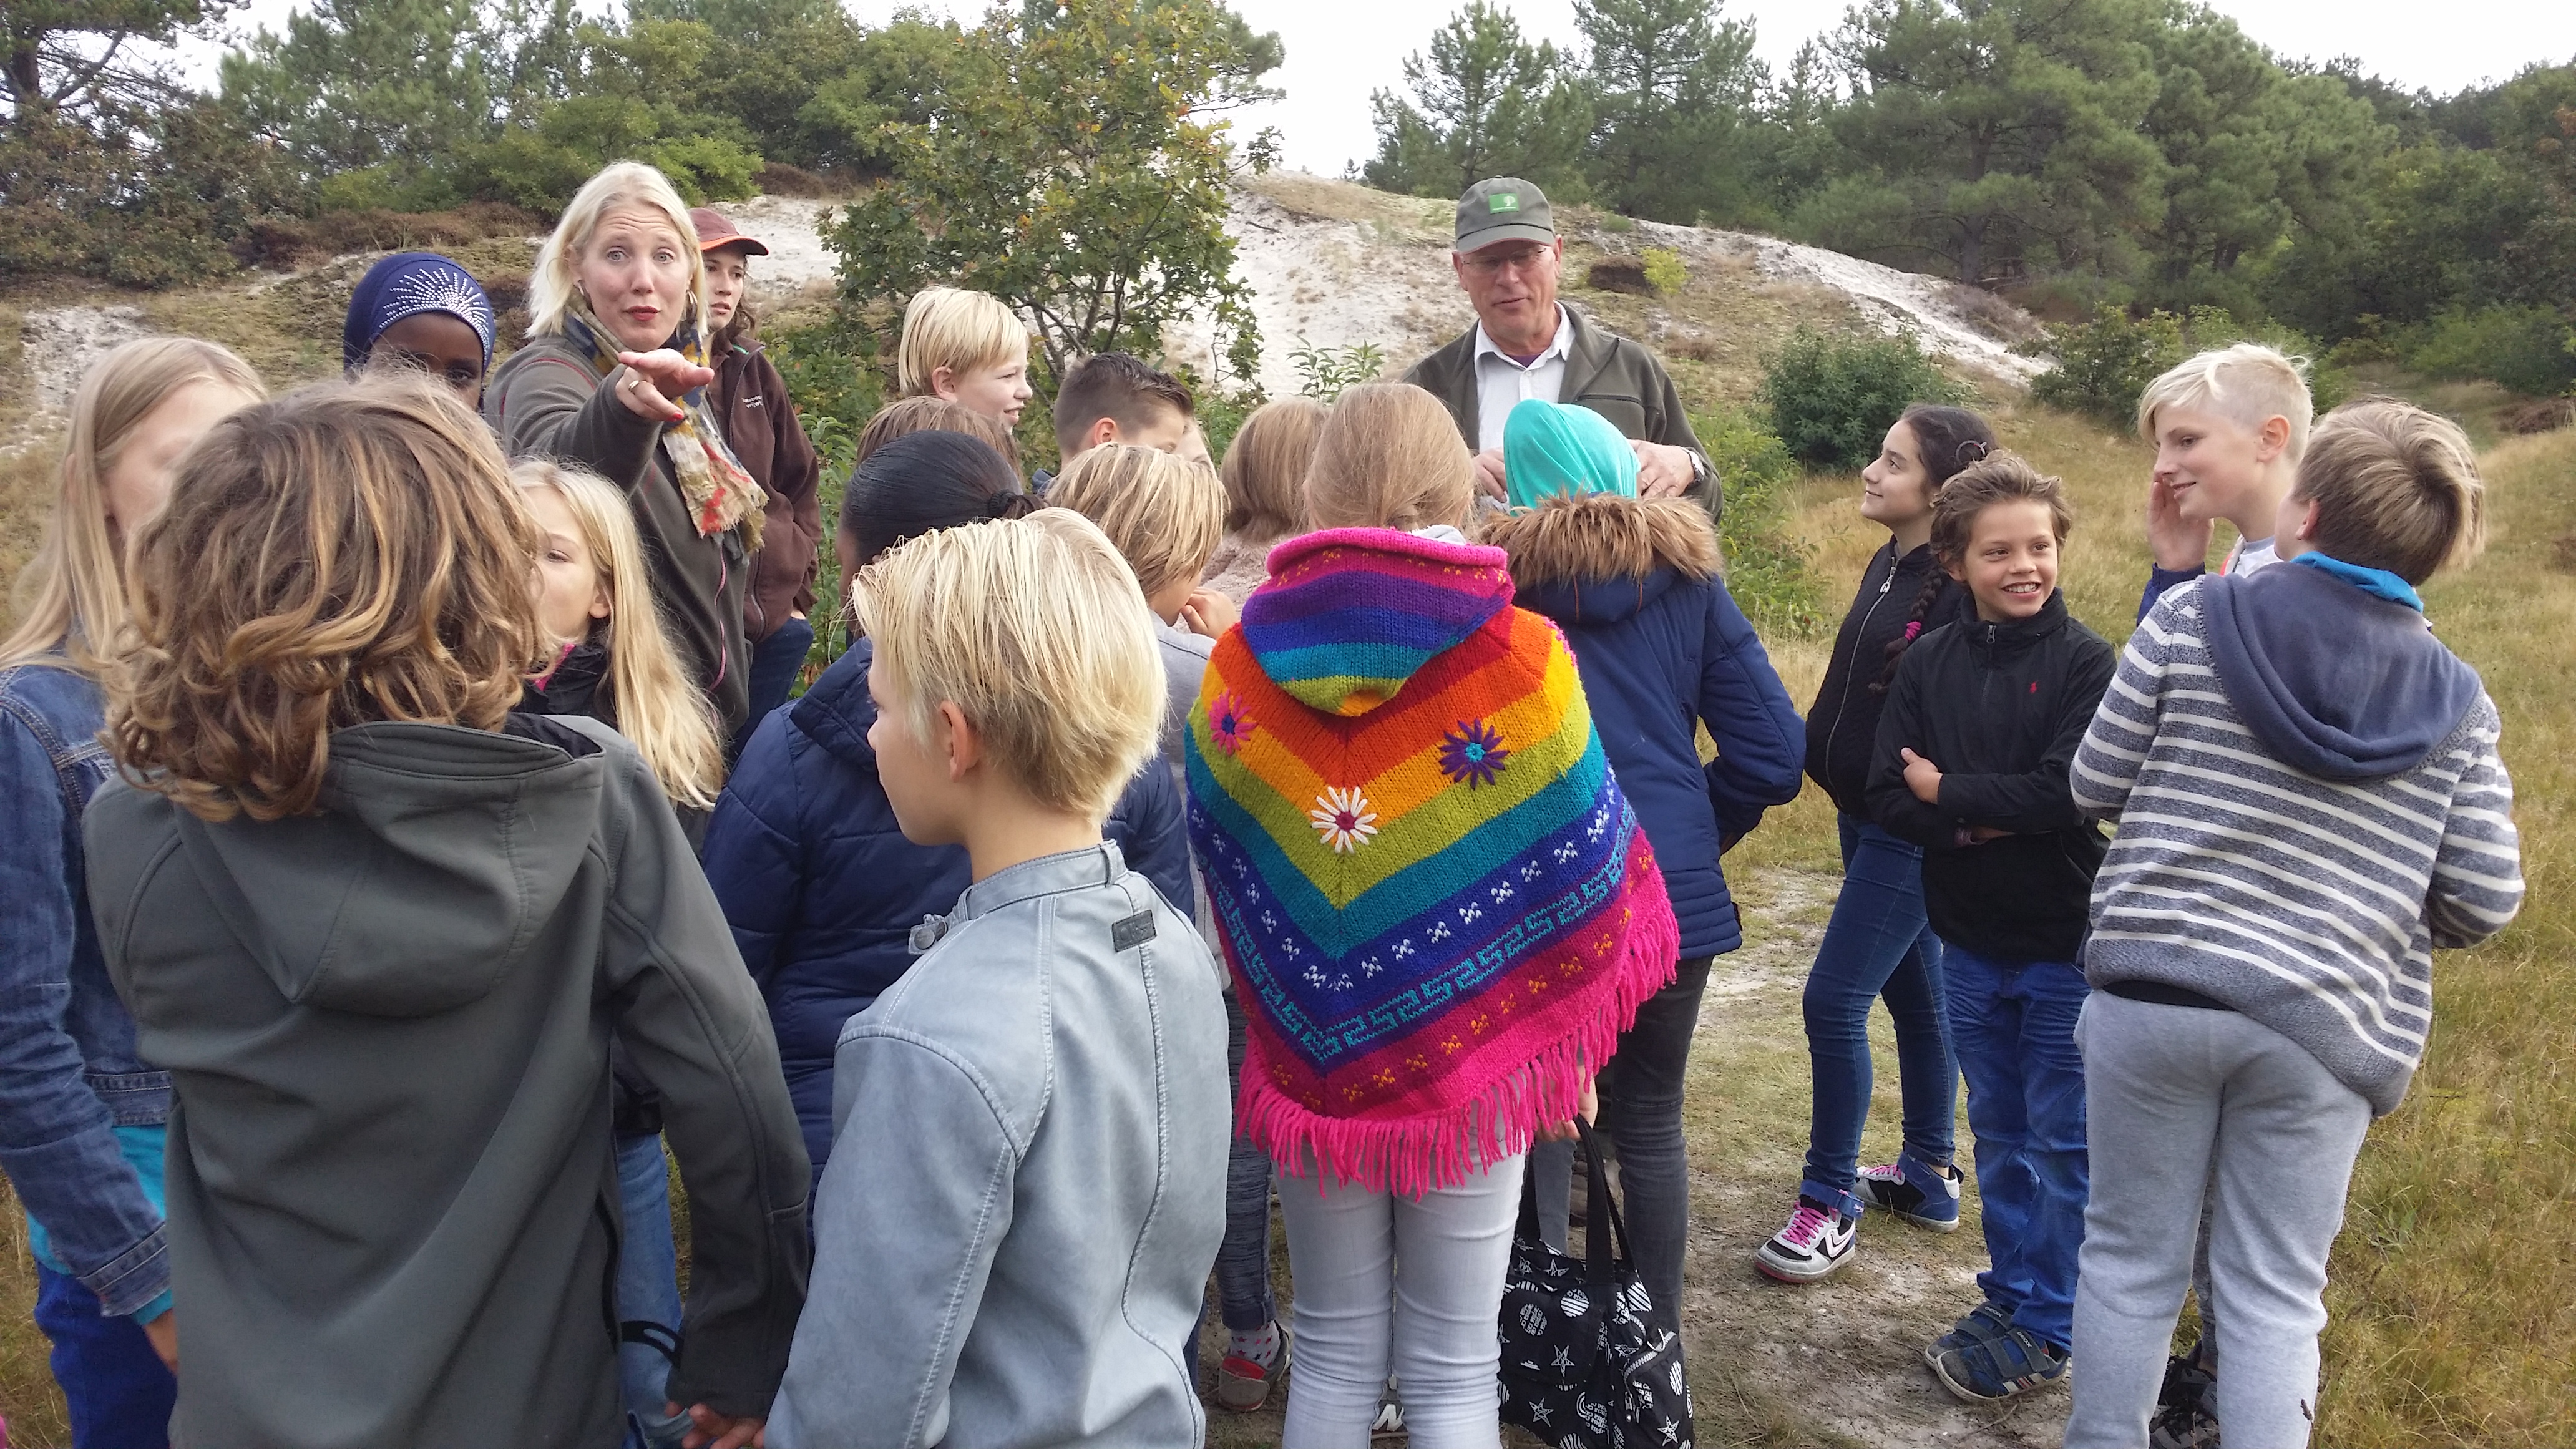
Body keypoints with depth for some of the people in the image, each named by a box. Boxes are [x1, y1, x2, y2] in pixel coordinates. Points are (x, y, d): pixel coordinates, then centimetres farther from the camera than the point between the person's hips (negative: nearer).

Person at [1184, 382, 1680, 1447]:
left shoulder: (1239, 663, -7)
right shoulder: (1523, 659, -13)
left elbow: (1218, 869, 6)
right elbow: (1584, 873, -5)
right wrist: (1567, 1040, 8)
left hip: (1309, 1057, 2)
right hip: (1472, 1059, -2)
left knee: (1333, 1357, 17)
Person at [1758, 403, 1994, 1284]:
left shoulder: (1964, 588, -19)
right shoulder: (1890, 564, 8)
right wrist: (1822, 759, 14)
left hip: (1913, 830, -9)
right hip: (1864, 816, 9)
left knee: (1835, 1001, -7)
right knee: (1913, 995, 18)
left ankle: (1831, 1206, 6)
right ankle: (1927, 1176, 33)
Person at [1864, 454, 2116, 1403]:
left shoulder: (2084, 659, -11)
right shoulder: (1929, 662, -1)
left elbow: (2068, 791, -21)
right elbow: (1887, 799, -4)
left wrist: (1946, 792, -12)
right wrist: (1986, 822, -20)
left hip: (2064, 943, -4)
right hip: (1970, 942, 4)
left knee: (2063, 1140, 7)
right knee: (2000, 1133, 16)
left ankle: (2043, 1326, 19)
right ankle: (2010, 1292, 31)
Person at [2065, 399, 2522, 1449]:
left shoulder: (2193, 620, -5)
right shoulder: (2456, 702, 1)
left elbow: (2096, 785, 1)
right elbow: (2485, 901, 2)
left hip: (2153, 992, -1)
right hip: (2321, 1029, 1)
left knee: (2130, 1260, 14)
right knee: (2274, 1297, 11)